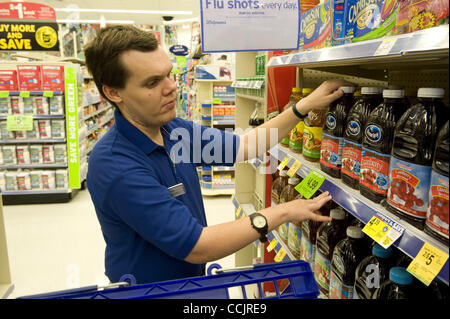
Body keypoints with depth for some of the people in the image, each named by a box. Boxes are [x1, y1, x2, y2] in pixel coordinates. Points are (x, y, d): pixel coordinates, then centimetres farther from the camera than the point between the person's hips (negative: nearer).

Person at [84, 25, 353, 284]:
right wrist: (282, 213, -22)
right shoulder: (116, 166, -29)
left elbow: (243, 146, 3)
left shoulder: (173, 128, -4)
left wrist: (306, 105, -2)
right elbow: (196, 248, -29)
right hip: (148, 289, -7)